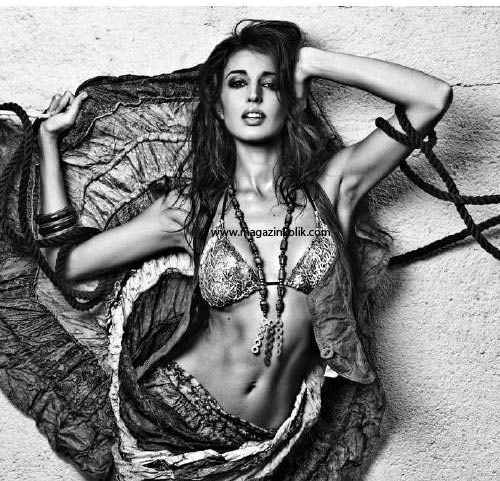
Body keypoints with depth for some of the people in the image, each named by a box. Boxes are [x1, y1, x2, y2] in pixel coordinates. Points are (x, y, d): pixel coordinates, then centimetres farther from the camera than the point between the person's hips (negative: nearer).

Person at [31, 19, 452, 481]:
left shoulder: (330, 184, 0)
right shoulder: (190, 206, 1)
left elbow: (433, 97, -8)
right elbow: (65, 260, 4)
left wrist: (312, 60, -3)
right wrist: (50, 138, 7)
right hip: (177, 406, 0)